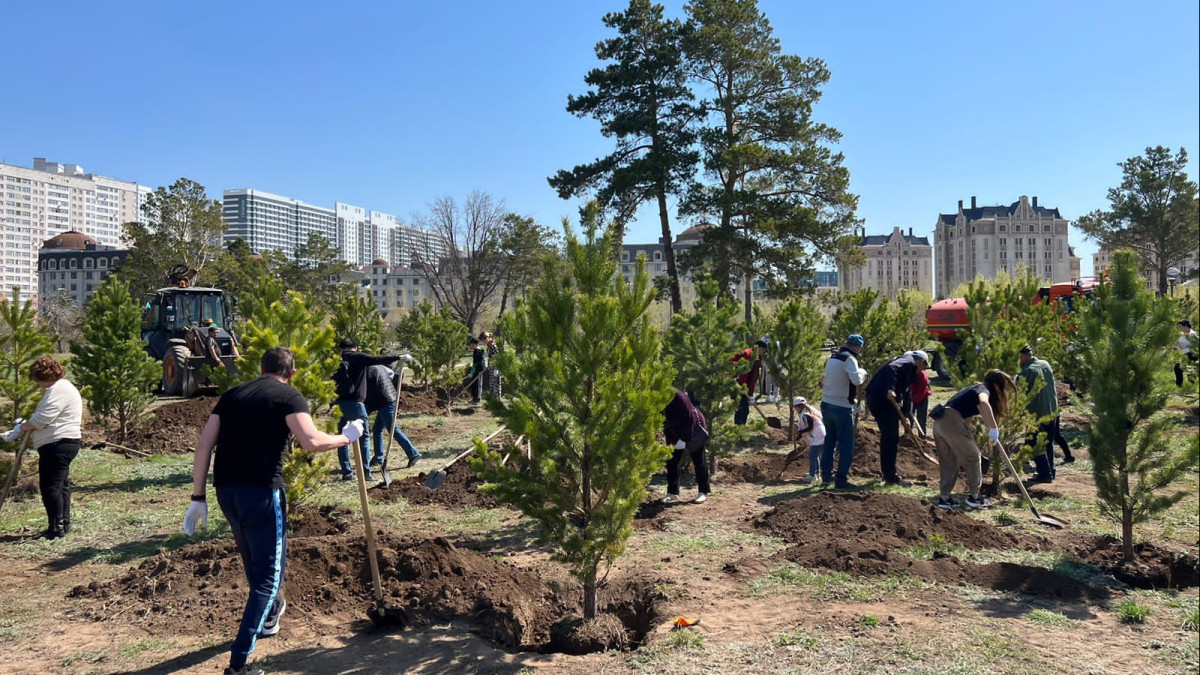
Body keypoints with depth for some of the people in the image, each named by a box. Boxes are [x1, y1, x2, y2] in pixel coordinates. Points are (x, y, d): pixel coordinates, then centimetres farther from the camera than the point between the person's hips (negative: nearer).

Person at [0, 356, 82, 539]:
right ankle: (64, 524, 23)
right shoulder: (62, 387, 19)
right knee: (60, 485, 16)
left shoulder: (58, 389, -16)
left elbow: (41, 419, -19)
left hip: (58, 445, -11)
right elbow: (48, 420, 25)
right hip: (61, 444, 11)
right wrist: (25, 428, 15)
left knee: (50, 487, -8)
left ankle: (57, 528, -4)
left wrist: (21, 428, -3)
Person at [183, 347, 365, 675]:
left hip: (225, 490, 6)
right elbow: (312, 441, -18)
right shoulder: (289, 396, -2)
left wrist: (198, 496, 11)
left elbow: (203, 445, 9)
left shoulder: (232, 396, 15)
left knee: (255, 561, 29)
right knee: (268, 572, 4)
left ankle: (268, 615, 54)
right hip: (261, 491, -6)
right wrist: (346, 437, 0)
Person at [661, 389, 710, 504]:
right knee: (671, 461, 2)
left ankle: (703, 492, 11)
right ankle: (672, 492, 10)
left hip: (693, 429, -6)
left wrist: (684, 438, -27)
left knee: (698, 461, 2)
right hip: (674, 433, 6)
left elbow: (690, 417, -28)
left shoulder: (678, 397, -32)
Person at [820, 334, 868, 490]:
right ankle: (841, 481, -1)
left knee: (830, 441, 18)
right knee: (846, 446, -1)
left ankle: (826, 475, 25)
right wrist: (862, 372, -8)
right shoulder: (850, 359, -14)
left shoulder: (832, 358, 13)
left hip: (826, 404, 8)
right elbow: (856, 379, -27)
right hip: (842, 407, -8)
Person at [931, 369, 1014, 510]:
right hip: (952, 422, -8)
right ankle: (974, 497, 16)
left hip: (939, 422, 8)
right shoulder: (984, 390, 1)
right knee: (973, 456, 7)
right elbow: (984, 403, -25)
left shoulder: (973, 389, 28)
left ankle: (945, 498, 18)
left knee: (949, 461, 16)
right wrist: (994, 428, -22)